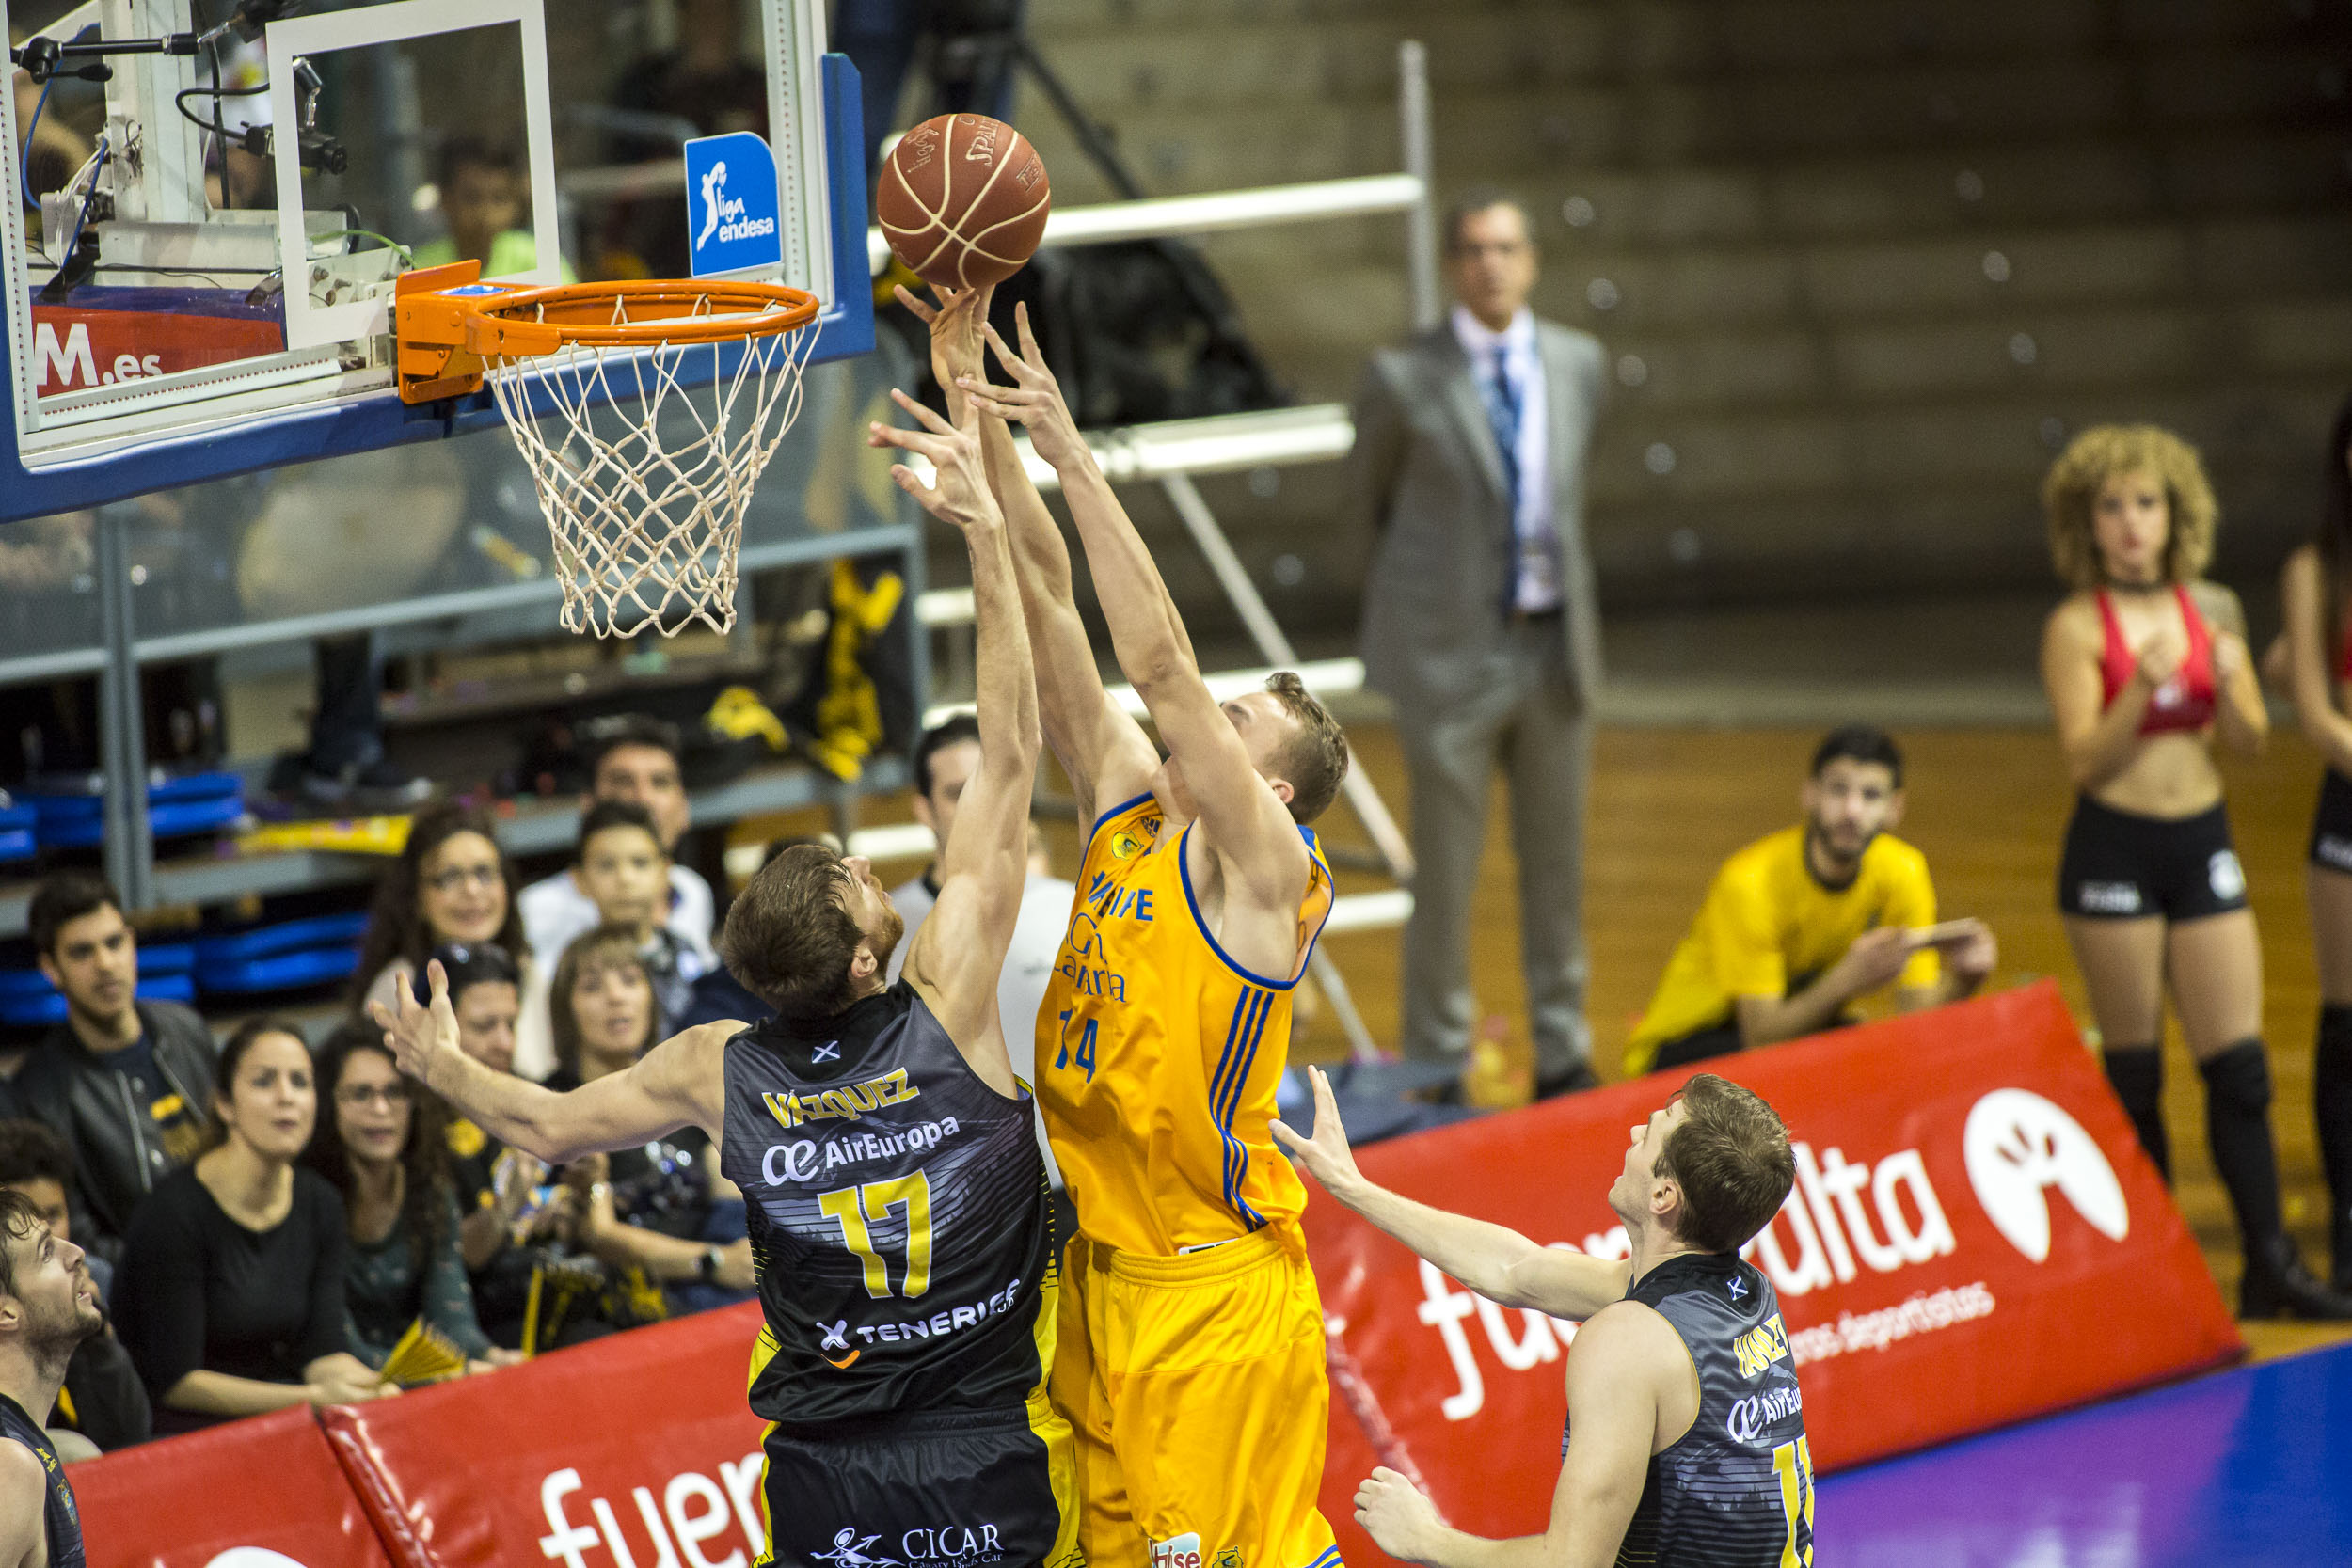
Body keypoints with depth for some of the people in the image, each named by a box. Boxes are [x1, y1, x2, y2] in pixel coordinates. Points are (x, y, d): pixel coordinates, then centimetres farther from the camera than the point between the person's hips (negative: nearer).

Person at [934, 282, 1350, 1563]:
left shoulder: (1266, 870, -10)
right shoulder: (1126, 814, 10)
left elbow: (1160, 661, -22)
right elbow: (1047, 601, 5)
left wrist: (1073, 457, -23)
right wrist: (978, 412, 0)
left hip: (1219, 1301, -8)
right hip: (1101, 1275, 8)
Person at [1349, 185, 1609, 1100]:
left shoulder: (1579, 365, 3)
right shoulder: (1404, 379, -9)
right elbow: (1369, 496, 7)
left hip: (1554, 643, 4)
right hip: (1452, 649, -4)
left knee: (1558, 862, 11)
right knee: (1445, 871, 0)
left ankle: (1562, 1057, 21)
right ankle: (1438, 1066, 10)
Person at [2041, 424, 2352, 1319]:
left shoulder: (2209, 610, 7)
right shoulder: (2078, 628, -6)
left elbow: (2250, 740, 6)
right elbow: (2084, 761, -12)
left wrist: (2228, 683, -14)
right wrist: (2142, 686, -26)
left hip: (2203, 843, 4)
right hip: (2115, 850, -4)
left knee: (2241, 1065, 1)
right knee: (2133, 1068, 3)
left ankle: (2269, 1265, 3)